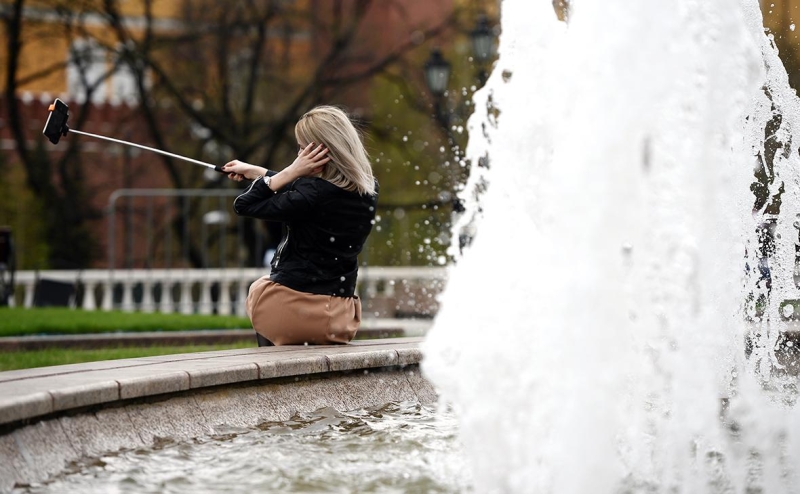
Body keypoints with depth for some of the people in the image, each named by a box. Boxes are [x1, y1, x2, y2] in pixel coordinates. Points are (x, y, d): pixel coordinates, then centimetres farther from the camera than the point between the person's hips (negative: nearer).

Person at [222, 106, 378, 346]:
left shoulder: (315, 193, -22)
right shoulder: (368, 191, 0)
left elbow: (243, 205, -14)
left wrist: (290, 171, -15)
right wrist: (255, 172, 27)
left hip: (290, 311, -6)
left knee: (258, 287, 32)